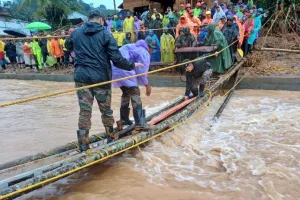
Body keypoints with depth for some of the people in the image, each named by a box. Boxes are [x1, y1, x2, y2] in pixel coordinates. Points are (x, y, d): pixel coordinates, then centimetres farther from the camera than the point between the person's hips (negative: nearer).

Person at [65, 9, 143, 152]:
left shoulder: (76, 32, 7)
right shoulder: (105, 34, -4)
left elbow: (68, 46, 28)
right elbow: (116, 58, -10)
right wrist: (132, 65, 4)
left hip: (81, 77, 2)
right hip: (101, 77, -2)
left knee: (85, 111, 5)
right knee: (106, 110, 14)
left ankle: (83, 147, 7)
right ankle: (111, 139, 31)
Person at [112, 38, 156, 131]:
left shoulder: (134, 47, 29)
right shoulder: (144, 52, 1)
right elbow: (142, 71, -5)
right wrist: (147, 85, 6)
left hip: (114, 69, 10)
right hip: (123, 70, -10)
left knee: (126, 92, 23)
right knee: (135, 93, -10)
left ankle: (124, 119, 31)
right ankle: (140, 124, -14)